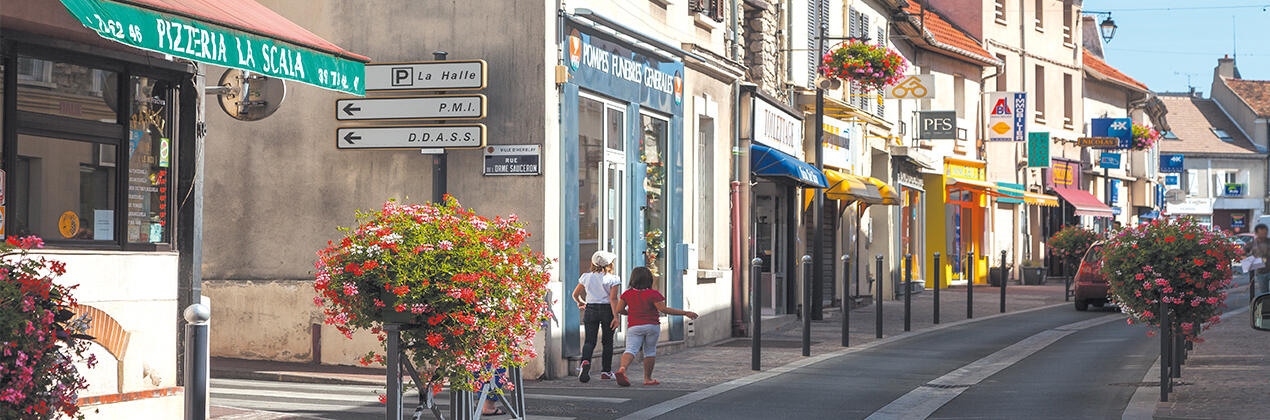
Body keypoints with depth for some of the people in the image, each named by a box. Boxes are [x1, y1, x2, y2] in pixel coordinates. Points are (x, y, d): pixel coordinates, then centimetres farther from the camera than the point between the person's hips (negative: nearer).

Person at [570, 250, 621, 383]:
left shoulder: (586, 277, 3)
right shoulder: (613, 279, -6)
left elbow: (575, 294, 9)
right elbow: (613, 298, -15)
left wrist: (581, 302, 29)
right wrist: (616, 317, -14)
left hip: (590, 309, 2)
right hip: (607, 309, -2)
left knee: (590, 340, 1)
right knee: (607, 342, 11)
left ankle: (586, 361, -29)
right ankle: (606, 371, 14)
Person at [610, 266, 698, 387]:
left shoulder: (627, 294, 0)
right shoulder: (653, 294, -10)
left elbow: (619, 309, 3)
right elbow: (664, 309, -14)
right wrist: (685, 313, -10)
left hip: (634, 326, 1)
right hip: (652, 326, -1)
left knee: (631, 350, -8)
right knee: (650, 351, 13)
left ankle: (622, 369, -35)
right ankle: (647, 378, 16)